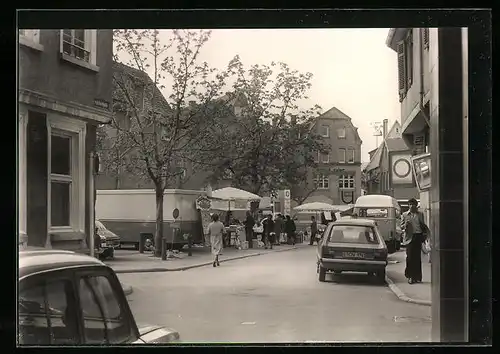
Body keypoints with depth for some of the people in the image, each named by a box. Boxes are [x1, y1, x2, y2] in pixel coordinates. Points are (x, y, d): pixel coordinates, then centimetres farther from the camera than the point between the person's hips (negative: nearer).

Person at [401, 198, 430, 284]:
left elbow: (423, 225, 18)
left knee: (417, 257, 3)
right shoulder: (405, 215, 8)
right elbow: (401, 227, 10)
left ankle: (417, 276, 10)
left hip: (418, 236, 1)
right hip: (410, 237, -1)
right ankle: (410, 276, 3)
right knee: (410, 257, -4)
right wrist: (405, 225, -11)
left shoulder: (420, 214, 11)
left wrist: (426, 232, 3)